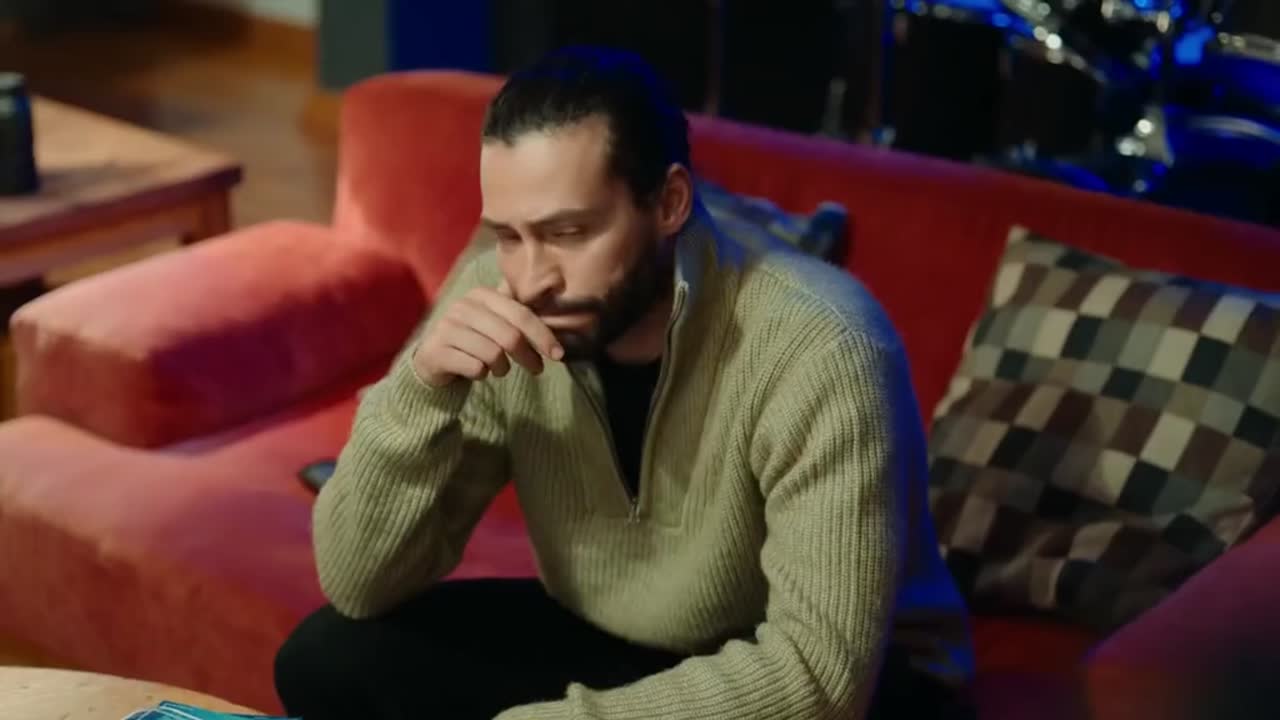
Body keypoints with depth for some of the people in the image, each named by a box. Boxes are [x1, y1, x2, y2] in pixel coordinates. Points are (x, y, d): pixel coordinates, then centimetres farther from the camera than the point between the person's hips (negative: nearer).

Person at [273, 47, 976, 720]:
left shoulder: (818, 346, -31)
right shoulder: (499, 295, -16)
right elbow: (359, 587, -13)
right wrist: (421, 387, -30)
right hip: (607, 650, 5)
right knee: (329, 659, -9)